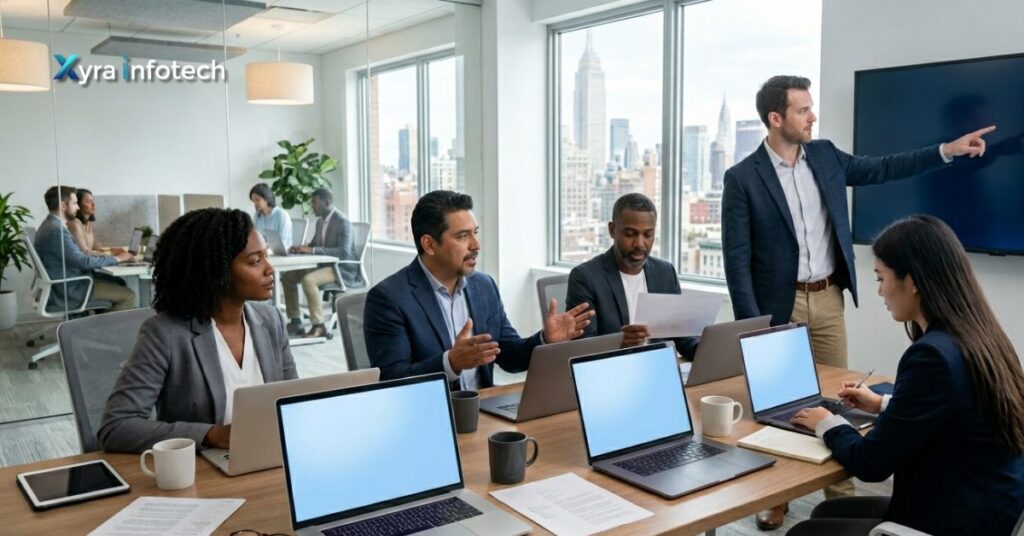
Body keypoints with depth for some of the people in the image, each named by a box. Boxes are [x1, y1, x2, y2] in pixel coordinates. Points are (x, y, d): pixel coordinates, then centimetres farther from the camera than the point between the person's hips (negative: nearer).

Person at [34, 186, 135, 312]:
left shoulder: (51, 225, 13)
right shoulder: (56, 230, -21)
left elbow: (76, 256, 13)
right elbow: (83, 262, -24)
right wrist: (116, 258, -13)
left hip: (66, 284, 11)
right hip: (68, 290, -11)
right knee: (128, 296, -13)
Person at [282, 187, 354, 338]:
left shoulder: (343, 222, -18)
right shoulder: (320, 221, 10)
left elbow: (344, 252, -28)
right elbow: (314, 244, 21)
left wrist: (312, 250, -30)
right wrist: (302, 248, -3)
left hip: (340, 267, -9)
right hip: (323, 264, 9)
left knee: (308, 280, -32)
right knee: (287, 276, 3)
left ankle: (318, 325, -23)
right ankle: (296, 321, 6)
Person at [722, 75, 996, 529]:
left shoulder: (825, 156, 5)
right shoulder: (743, 178, -11)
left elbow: (881, 169, 17)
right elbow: (737, 259, -12)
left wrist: (947, 149, 8)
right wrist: (751, 326, -15)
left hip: (828, 299, 5)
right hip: (779, 305, -5)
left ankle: (840, 491, 26)